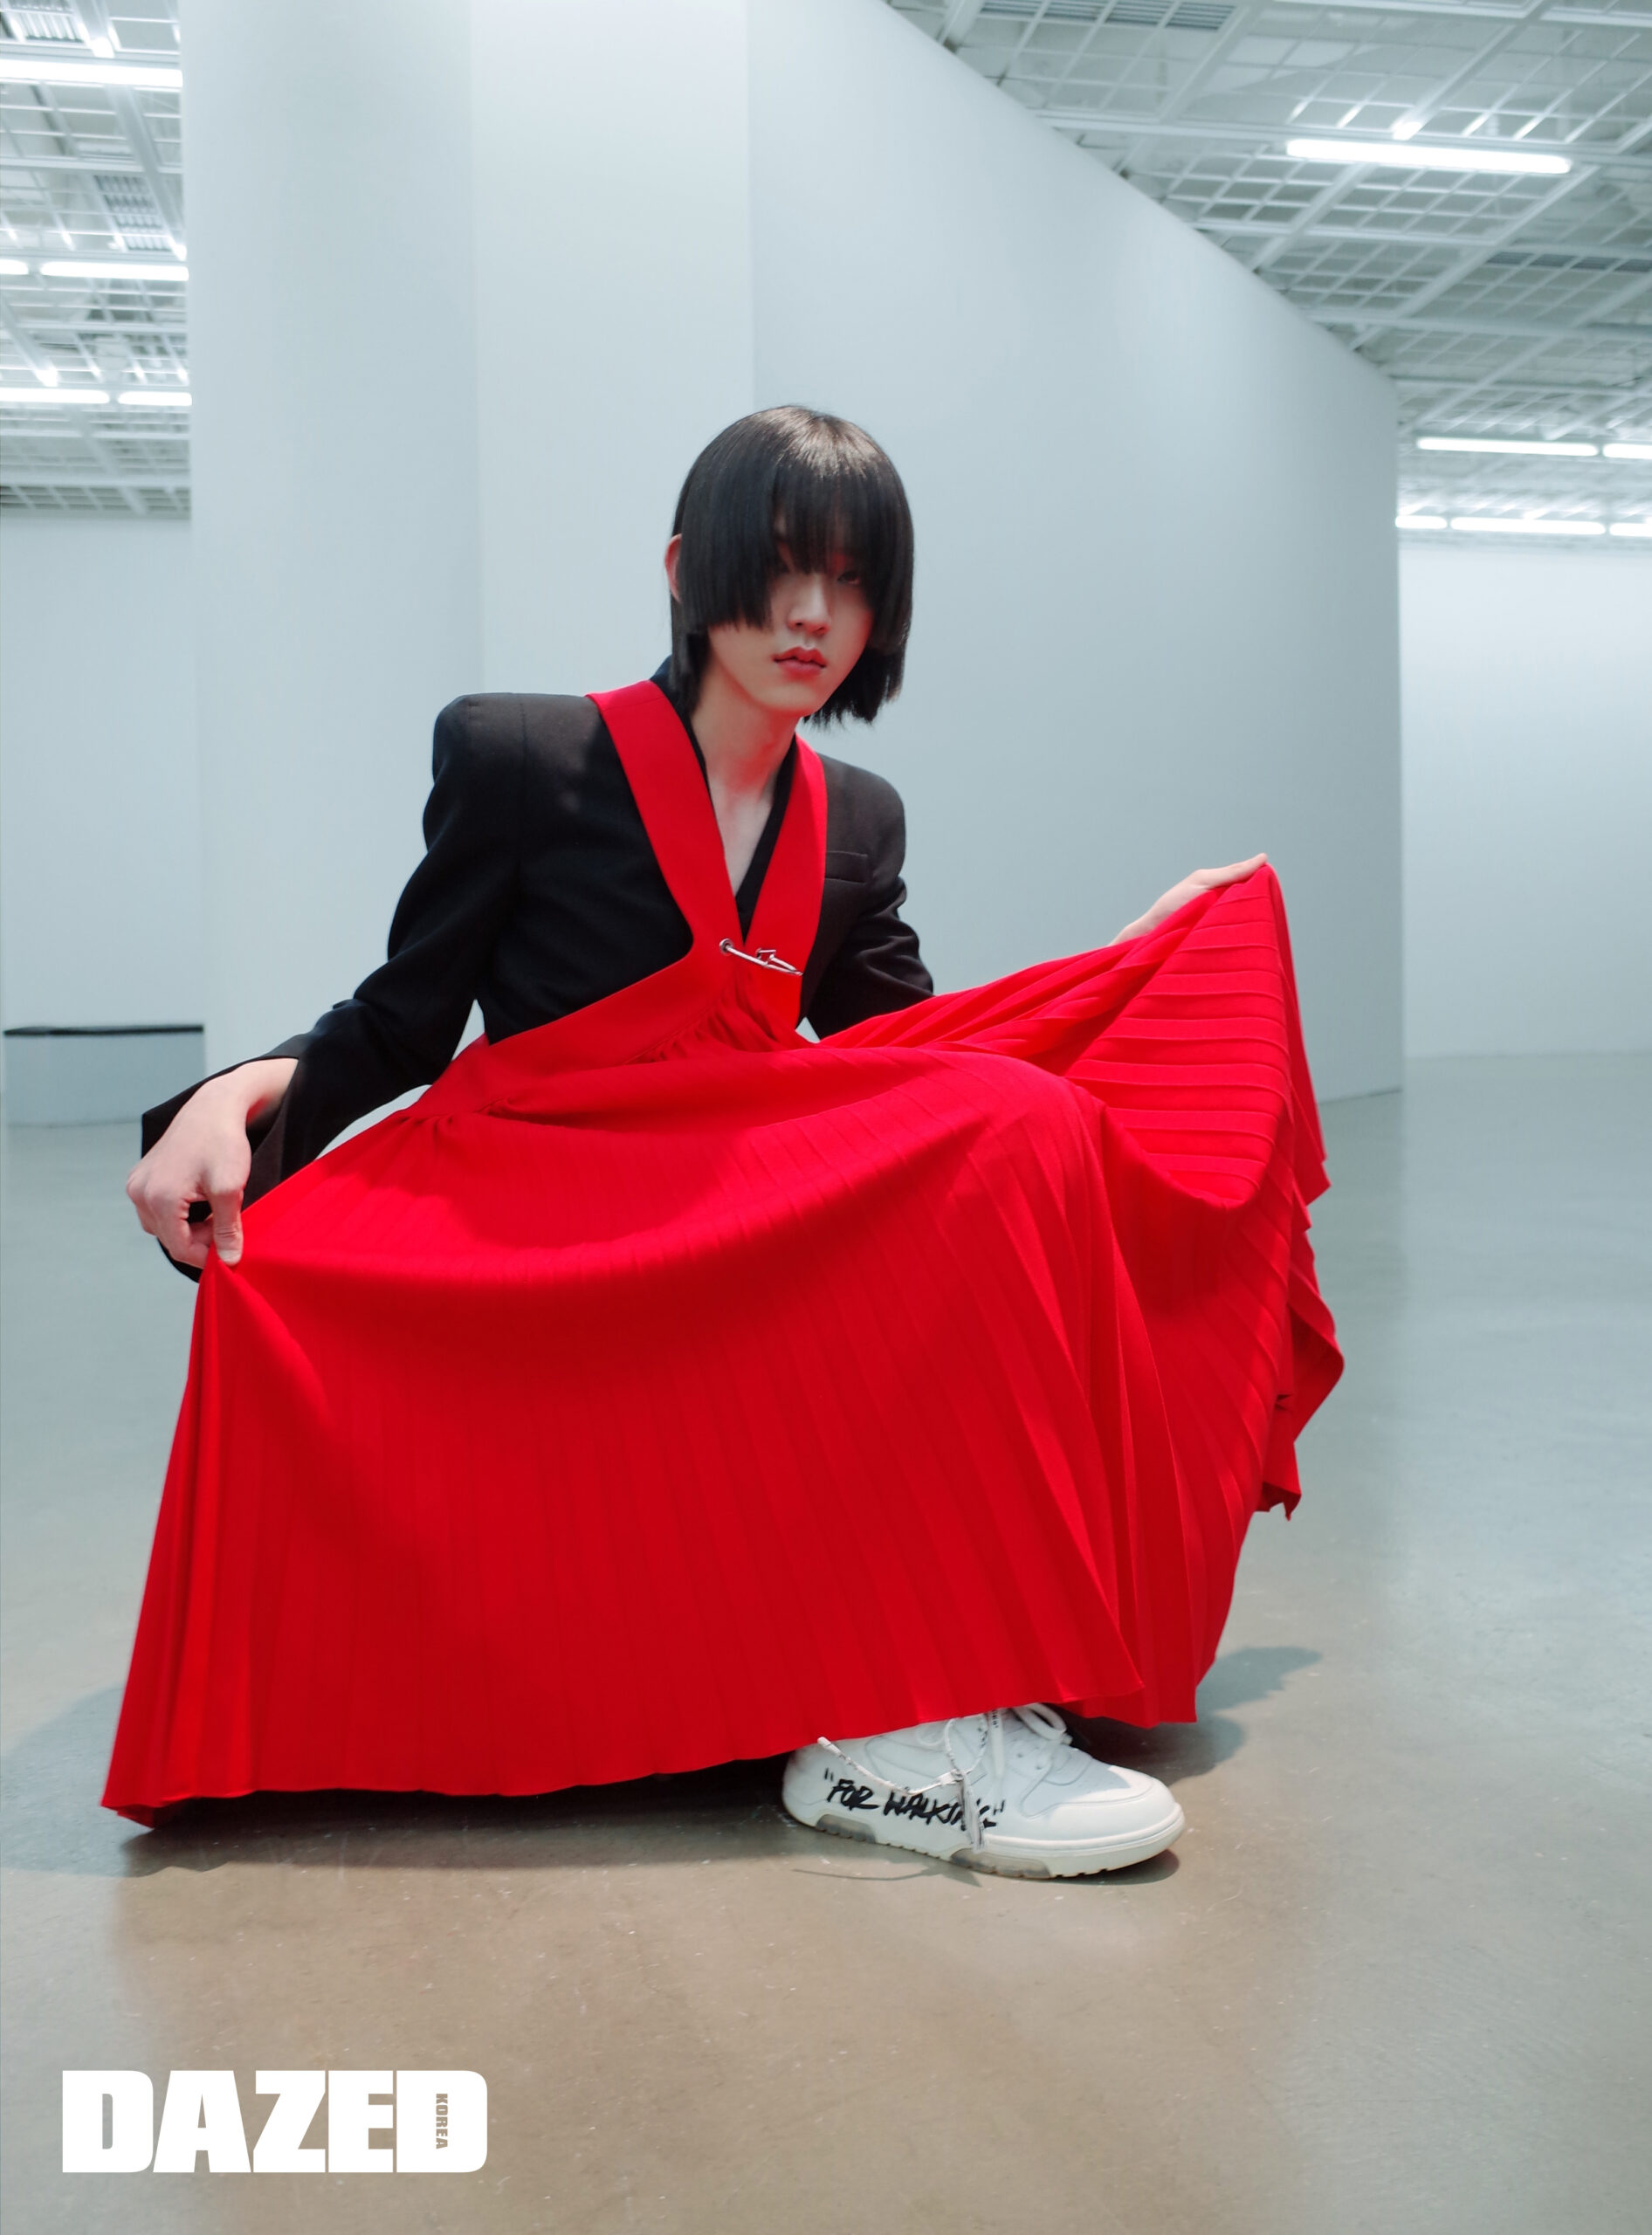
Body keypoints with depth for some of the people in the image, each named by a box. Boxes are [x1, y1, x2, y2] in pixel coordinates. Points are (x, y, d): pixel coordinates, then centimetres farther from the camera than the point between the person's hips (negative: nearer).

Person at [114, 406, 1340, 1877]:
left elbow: (911, 1051, 10)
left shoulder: (857, 823, 14)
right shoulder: (521, 758, 0)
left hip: (769, 1228, 6)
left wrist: (1153, 953, 10)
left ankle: (924, 1708, -24)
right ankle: (889, 1732, -31)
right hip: (532, 1241, -6)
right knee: (1014, 1139, -27)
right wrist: (237, 1097, -18)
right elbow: (402, 1026, 2)